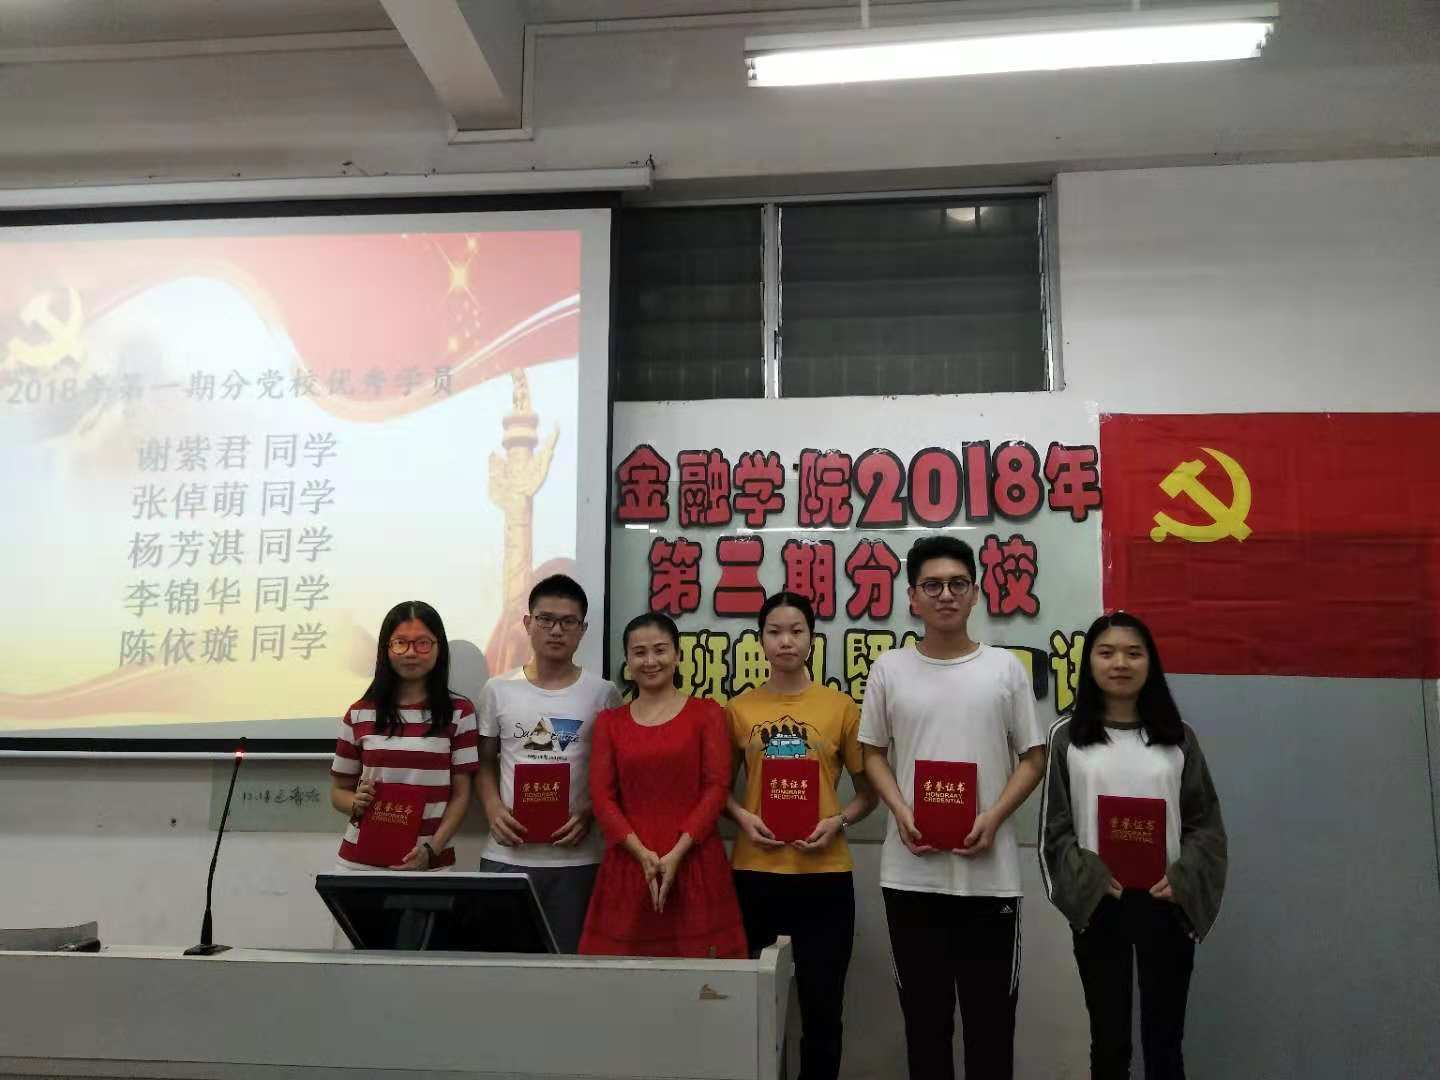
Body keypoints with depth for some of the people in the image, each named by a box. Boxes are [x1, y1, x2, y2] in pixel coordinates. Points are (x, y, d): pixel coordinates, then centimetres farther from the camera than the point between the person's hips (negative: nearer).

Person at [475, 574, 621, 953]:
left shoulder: (602, 693, 0)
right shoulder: (498, 690, 4)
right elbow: (484, 762, 11)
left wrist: (588, 813, -11)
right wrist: (493, 808, -6)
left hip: (576, 858, -1)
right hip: (507, 855, 1)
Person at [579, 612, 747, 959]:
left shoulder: (706, 712, 5)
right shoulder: (609, 721, 11)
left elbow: (717, 787, -2)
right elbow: (602, 796, 3)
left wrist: (677, 852, -12)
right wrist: (642, 854, -10)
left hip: (694, 862, -2)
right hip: (629, 864, 2)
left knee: (696, 959, -3)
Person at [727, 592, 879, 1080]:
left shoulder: (841, 706, 0)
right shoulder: (740, 708, 3)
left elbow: (868, 790, 6)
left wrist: (838, 821, -11)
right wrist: (742, 816, -8)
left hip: (823, 874, -1)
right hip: (754, 871, 1)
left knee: (822, 1005, 8)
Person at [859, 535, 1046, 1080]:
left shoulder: (1005, 667, 1)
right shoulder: (889, 669, 3)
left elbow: (1033, 757, 5)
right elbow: (873, 753, 9)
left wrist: (994, 817, -11)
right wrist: (901, 812, -8)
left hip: (990, 872, 0)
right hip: (911, 871, 1)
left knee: (992, 1012, 8)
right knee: (924, 1013, 12)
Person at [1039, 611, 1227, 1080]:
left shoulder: (1177, 736, 5)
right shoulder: (1067, 735, -1)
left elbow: (1205, 824, 4)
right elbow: (1054, 829, -1)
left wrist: (1182, 880, -12)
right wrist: (1091, 877, -16)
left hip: (1167, 902, 1)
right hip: (1098, 905, -1)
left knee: (1164, 1040, 11)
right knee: (1109, 1039, 11)